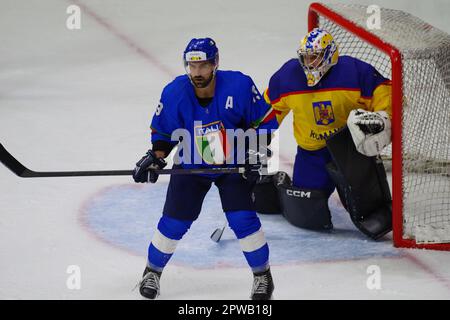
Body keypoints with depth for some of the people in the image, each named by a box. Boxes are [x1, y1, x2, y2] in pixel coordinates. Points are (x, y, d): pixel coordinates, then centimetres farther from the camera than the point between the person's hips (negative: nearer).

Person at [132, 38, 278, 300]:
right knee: (174, 222, -1)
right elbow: (163, 131, 0)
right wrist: (155, 158, -14)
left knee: (243, 220, -13)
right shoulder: (174, 93, -17)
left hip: (234, 165, -1)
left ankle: (262, 274, 8)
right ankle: (153, 272, 22)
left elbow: (263, 118, -9)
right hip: (191, 166, 2)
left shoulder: (239, 86, -23)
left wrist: (255, 152, -14)